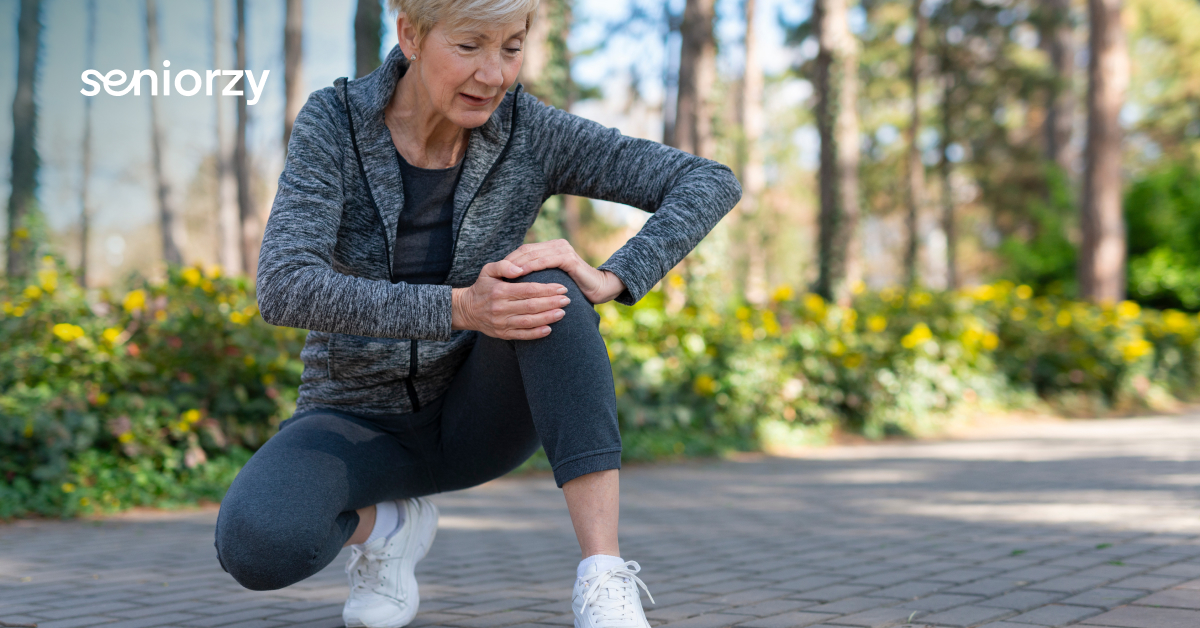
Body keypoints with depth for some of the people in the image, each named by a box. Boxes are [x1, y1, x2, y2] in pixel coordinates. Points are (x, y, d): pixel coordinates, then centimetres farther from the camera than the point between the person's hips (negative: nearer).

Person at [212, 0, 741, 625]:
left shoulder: (527, 131, -13)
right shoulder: (334, 122, -18)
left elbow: (712, 183, -16)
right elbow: (284, 290, -30)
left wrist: (609, 280, -34)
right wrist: (460, 308, -41)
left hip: (478, 412, 1)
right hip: (361, 424, -1)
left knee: (546, 290, -33)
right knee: (256, 548, -34)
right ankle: (386, 523, 1)